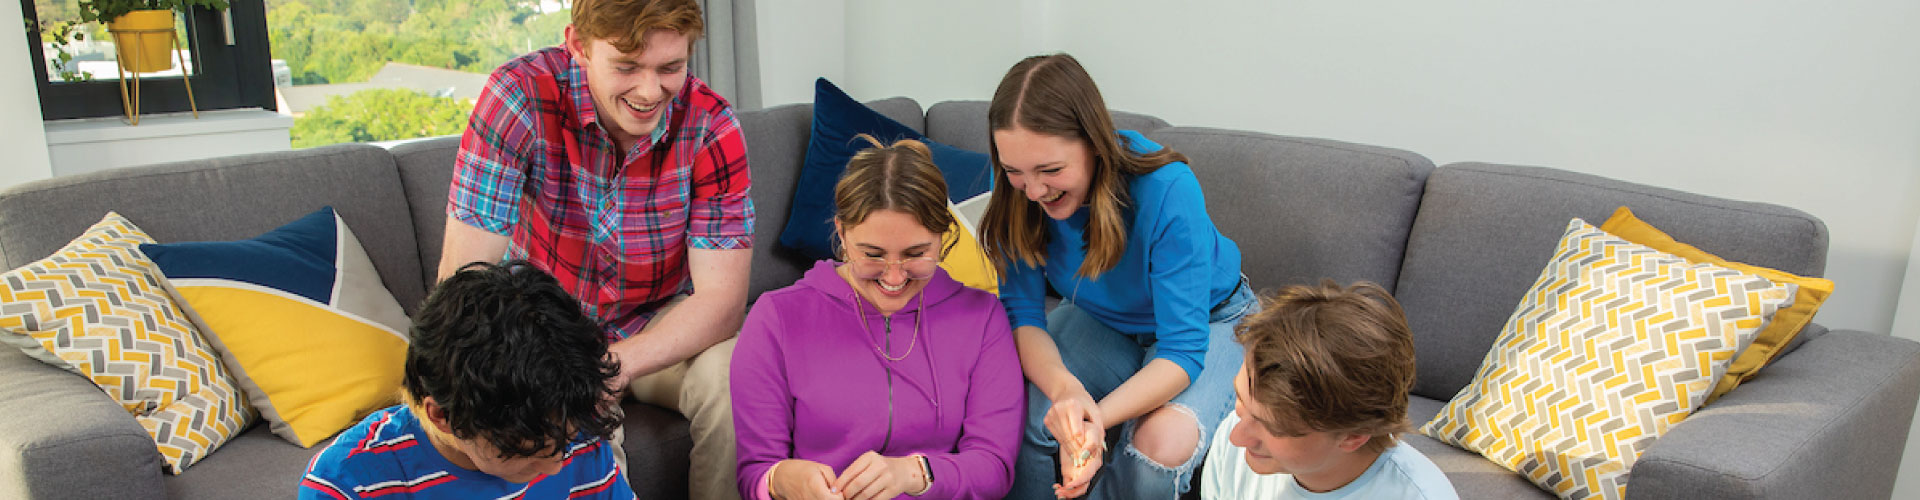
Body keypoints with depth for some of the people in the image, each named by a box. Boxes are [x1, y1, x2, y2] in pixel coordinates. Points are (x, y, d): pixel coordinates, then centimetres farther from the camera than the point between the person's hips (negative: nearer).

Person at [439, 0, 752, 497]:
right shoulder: (523, 94, -22)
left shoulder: (710, 125, -18)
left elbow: (723, 297, -20)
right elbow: (465, 273, -22)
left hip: (662, 329, 2)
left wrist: (616, 364, -36)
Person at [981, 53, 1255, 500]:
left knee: (1162, 444, -31)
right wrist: (1064, 387, -41)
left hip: (1207, 321, -3)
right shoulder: (1019, 194, -23)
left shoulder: (1167, 191, -35)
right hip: (1101, 319, 3)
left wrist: (1096, 417, -48)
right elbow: (1023, 315, -18)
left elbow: (1184, 350, -32)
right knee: (1020, 413, -24)